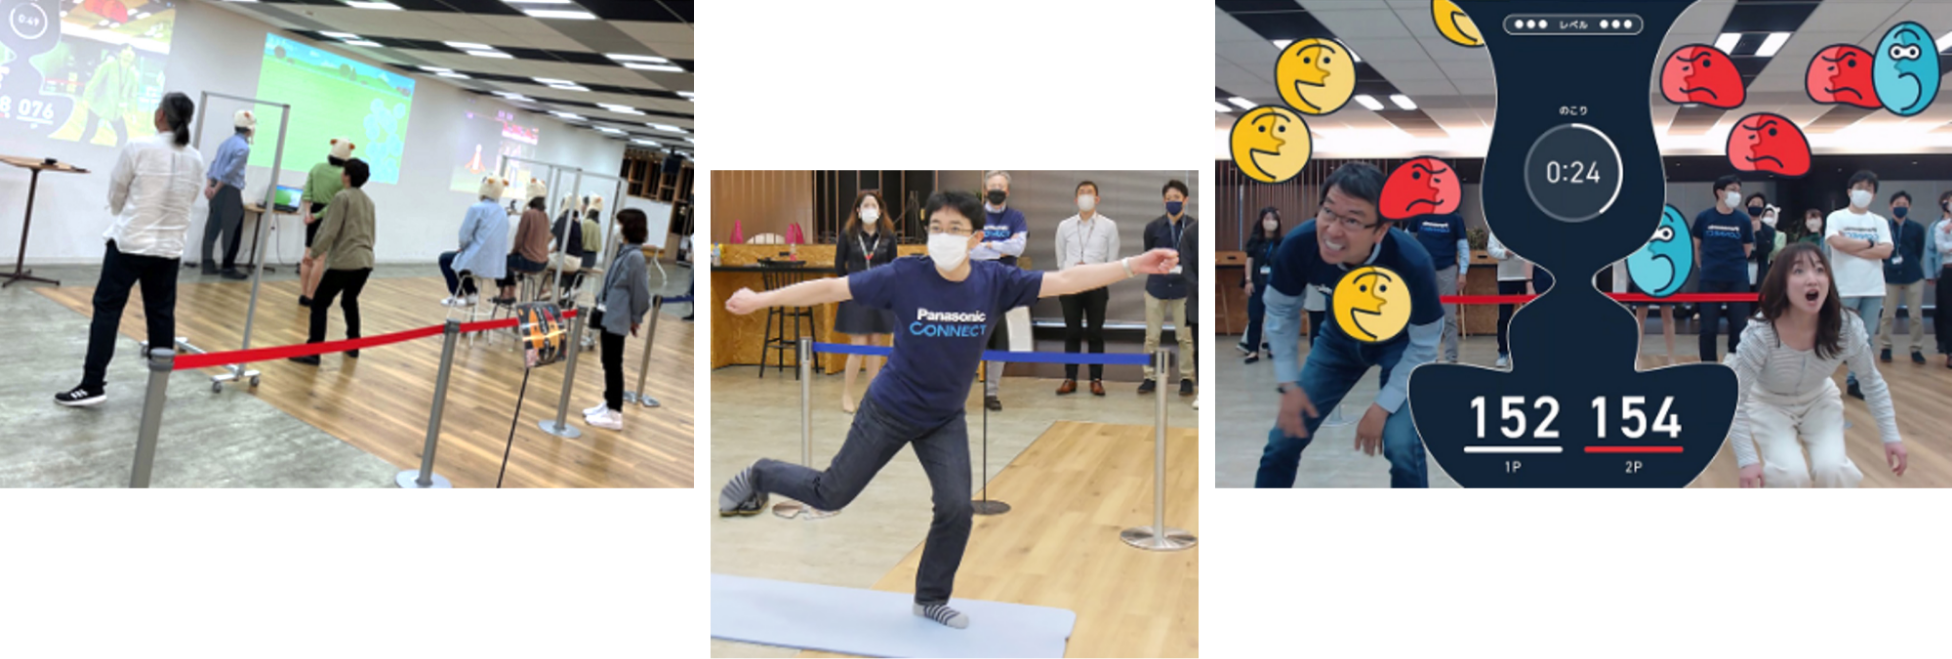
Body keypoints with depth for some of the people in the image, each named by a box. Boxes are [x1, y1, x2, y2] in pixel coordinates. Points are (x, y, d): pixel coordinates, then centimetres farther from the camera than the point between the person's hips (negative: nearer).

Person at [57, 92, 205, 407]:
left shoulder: (138, 148, -11)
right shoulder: (195, 159, 1)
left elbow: (115, 197, 1)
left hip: (130, 242, -4)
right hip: (170, 247, 4)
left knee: (107, 308, 1)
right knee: (161, 313, 10)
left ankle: (92, 385, -1)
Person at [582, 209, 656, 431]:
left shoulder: (635, 256, -18)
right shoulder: (624, 251, 10)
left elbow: (640, 290, -16)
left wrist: (635, 318, -8)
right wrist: (600, 302, 20)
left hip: (617, 318, -9)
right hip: (609, 314, 9)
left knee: (613, 364, -3)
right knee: (608, 362, 16)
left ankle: (614, 414, 4)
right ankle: (608, 404, 27)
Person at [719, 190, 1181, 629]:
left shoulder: (994, 282, -15)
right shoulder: (905, 276, -23)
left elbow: (1064, 281, -19)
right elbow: (831, 288, -18)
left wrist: (1133, 266, -27)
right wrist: (760, 300, -16)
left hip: (945, 421, 3)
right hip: (888, 411, -3)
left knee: (956, 509, -2)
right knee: (831, 495, 9)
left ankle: (930, 600, 22)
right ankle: (760, 477, 39)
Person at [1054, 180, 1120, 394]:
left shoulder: (1109, 226, 1)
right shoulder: (1064, 226, 5)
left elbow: (1112, 262, 2)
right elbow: (1061, 260, 10)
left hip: (1096, 285, -1)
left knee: (1095, 333, 2)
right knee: (1072, 333, 4)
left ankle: (1096, 380, 8)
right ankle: (1070, 379, 10)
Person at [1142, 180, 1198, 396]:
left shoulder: (1195, 226, -3)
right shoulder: (1153, 227, 0)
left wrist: (1186, 271, -5)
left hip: (1183, 288, -1)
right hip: (1157, 287, 1)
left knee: (1185, 336, 2)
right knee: (1152, 336, 5)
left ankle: (1186, 378, 14)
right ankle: (1150, 377, 16)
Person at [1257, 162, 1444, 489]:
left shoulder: (1412, 263, -40)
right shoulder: (1299, 244, -33)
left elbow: (1424, 344, -21)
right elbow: (1281, 311, -10)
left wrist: (1383, 406, -19)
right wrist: (1288, 383, -10)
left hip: (1402, 344, -3)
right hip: (1340, 338, 3)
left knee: (1402, 446, -20)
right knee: (1284, 437, 2)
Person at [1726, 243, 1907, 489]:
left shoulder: (1848, 329, -24)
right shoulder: (1760, 337, -34)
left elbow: (1873, 382, -4)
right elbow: (1735, 399, -26)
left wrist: (1891, 436, -5)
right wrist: (1747, 460, -32)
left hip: (1819, 400, 3)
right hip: (1769, 403, -3)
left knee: (1832, 469, -21)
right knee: (1790, 474, -25)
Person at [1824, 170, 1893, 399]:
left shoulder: (1880, 222, 9)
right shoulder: (1836, 217, 0)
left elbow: (1886, 251, -5)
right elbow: (1837, 242, -18)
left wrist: (1852, 248, -11)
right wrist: (1869, 243, -6)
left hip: (1873, 289, 3)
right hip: (1844, 289, -3)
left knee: (1865, 339, 6)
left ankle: (1856, 380, 14)